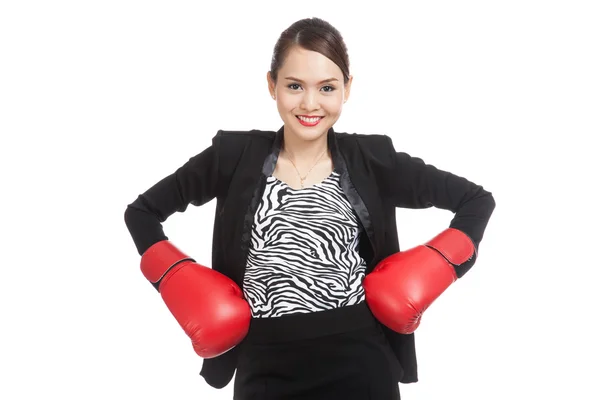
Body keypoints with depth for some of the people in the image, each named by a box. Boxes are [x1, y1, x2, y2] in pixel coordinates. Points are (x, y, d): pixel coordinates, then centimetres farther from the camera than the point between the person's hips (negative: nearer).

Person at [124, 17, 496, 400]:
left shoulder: (373, 159, -1)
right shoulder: (234, 156, -1)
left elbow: (478, 199, 5)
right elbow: (141, 211, 7)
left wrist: (426, 275, -5)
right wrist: (182, 285, -5)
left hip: (361, 361, 0)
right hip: (265, 367, 1)